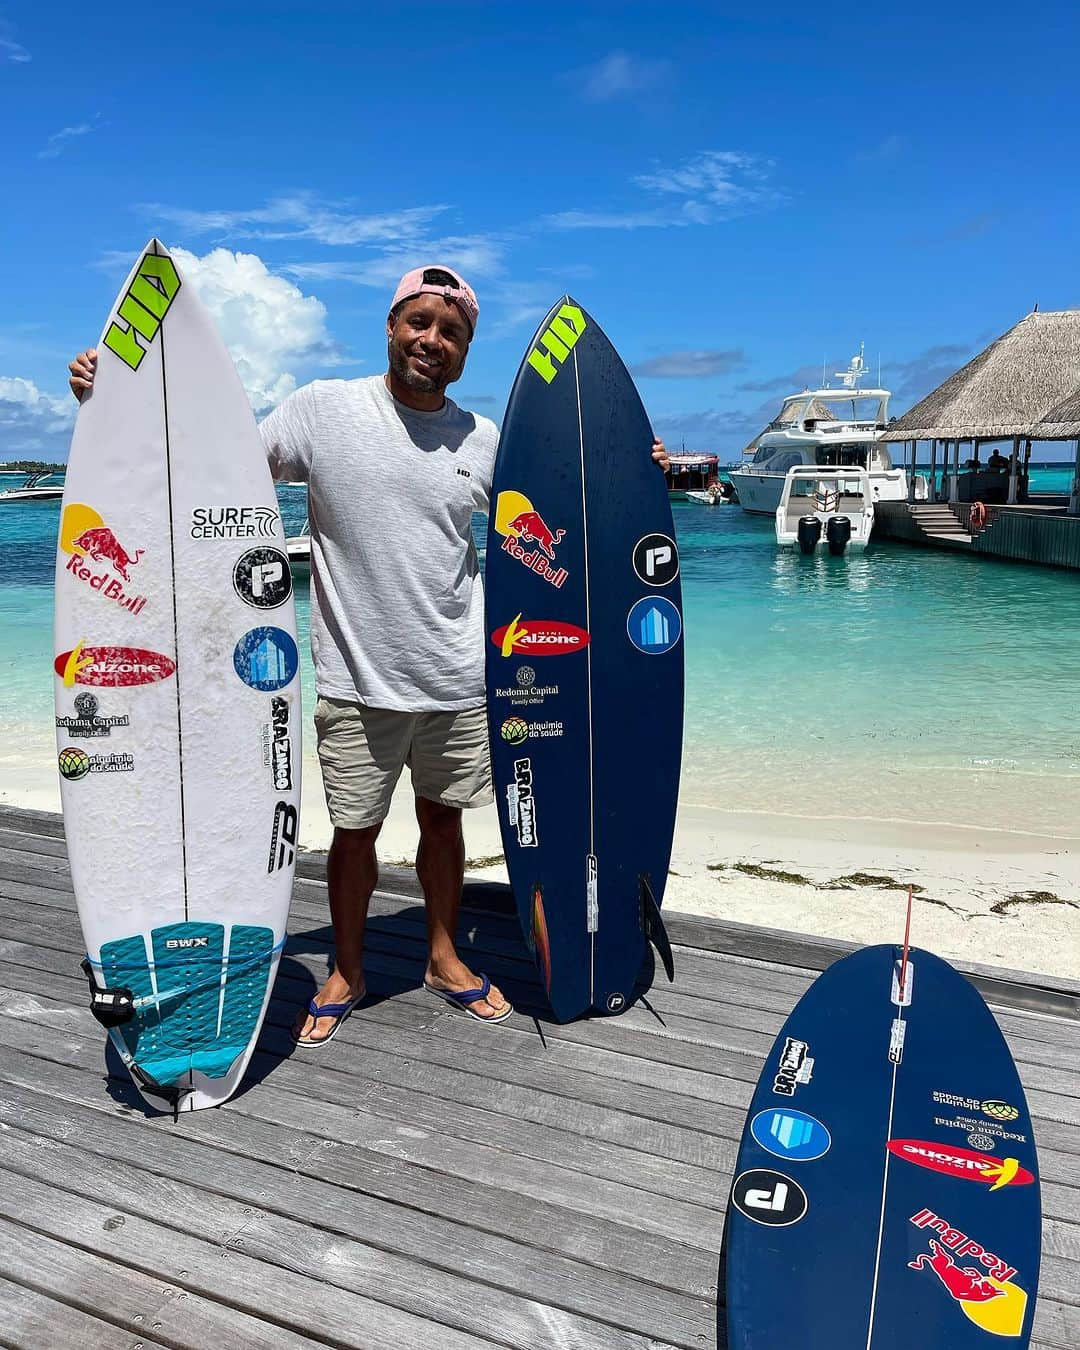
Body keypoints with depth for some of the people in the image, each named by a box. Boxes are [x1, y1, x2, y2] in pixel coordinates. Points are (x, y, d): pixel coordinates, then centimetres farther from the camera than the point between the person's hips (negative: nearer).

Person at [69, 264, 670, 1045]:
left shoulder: (485, 439, 5)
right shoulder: (323, 410, -4)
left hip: (458, 679, 3)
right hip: (357, 679, -2)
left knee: (443, 820, 16)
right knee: (355, 832, 9)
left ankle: (444, 958, 37)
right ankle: (347, 972, 33)